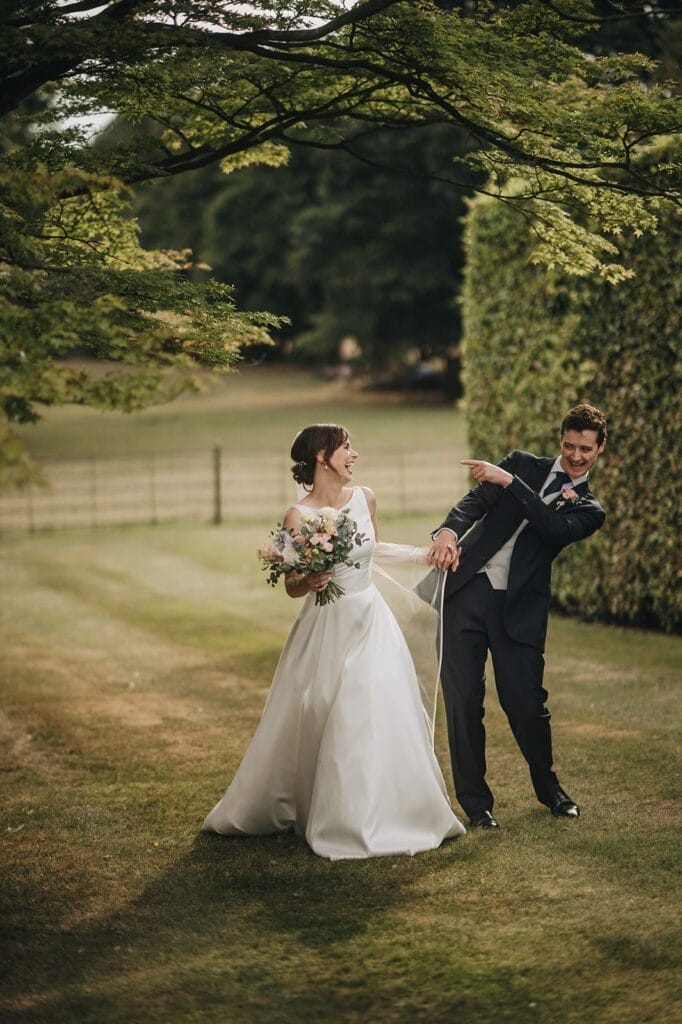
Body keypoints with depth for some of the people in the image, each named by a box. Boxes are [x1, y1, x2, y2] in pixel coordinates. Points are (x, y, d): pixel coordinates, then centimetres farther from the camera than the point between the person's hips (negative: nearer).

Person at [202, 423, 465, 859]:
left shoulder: (365, 498, 1)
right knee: (314, 723, 0)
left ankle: (383, 815, 17)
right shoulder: (298, 517, -13)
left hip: (371, 622, 4)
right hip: (327, 630, -4)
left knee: (382, 719, 2)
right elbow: (292, 587, -7)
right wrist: (309, 582, -28)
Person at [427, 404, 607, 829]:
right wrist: (448, 531, -24)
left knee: (526, 703, 0)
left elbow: (554, 526, -12)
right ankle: (476, 802, 12)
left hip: (519, 608, -1)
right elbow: (475, 501, -2)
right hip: (467, 590, 1)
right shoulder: (523, 464, 13)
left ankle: (549, 788, 27)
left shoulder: (589, 510, 9)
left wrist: (508, 481, -20)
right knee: (463, 701, -1)